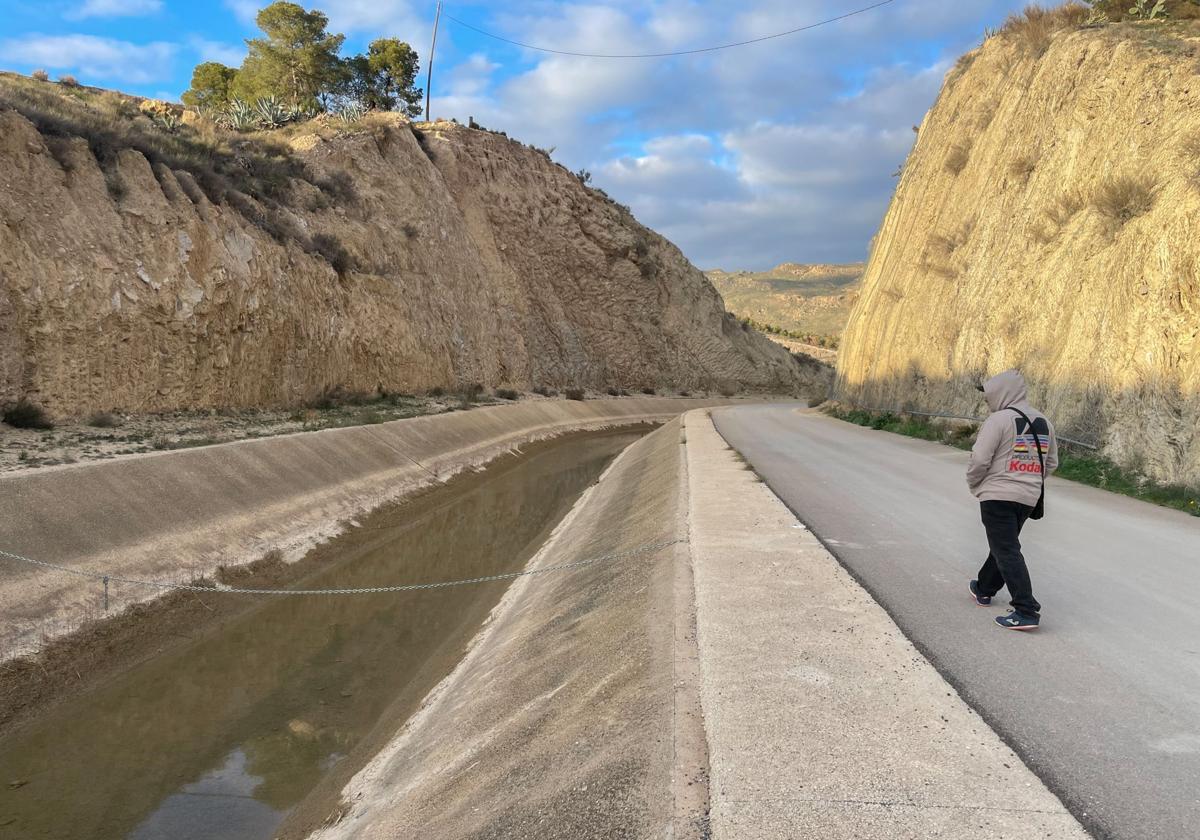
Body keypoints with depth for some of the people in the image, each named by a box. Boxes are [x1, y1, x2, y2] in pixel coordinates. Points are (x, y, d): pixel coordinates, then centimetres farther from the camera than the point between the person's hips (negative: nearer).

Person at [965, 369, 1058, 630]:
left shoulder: (999, 420, -14)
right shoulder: (1043, 422, 10)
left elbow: (979, 460, -16)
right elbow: (1052, 463, 15)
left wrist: (974, 485, 2)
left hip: (998, 496, -8)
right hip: (1029, 498, 8)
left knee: (1007, 552, -6)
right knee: (1003, 545, 23)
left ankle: (1027, 611, -12)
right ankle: (984, 589, 40)